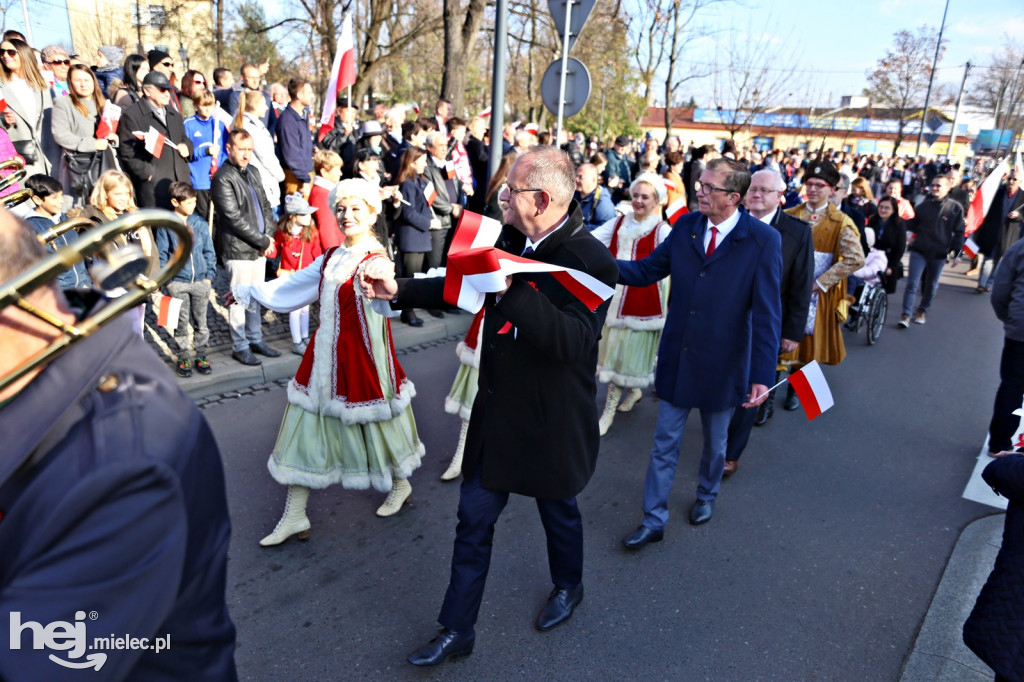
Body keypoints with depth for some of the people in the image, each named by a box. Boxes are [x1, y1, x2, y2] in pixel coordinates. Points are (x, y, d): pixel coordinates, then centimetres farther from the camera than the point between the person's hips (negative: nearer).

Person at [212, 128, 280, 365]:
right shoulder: (222, 178, -13)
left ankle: (255, 340, 28)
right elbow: (234, 218, -17)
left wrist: (268, 236, 0)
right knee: (240, 299, 1)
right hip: (238, 250, -7)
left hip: (259, 248, 8)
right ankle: (240, 347, 14)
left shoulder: (253, 172, 13)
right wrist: (263, 242, -13)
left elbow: (266, 206, 16)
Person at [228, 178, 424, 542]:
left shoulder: (376, 261, -15)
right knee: (304, 429, 9)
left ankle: (400, 484, 40)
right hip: (324, 356, 7)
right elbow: (292, 286, 23)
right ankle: (294, 516, 21)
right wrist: (247, 291, 33)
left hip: (362, 358, -7)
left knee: (375, 423, 10)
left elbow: (387, 301, -37)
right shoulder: (330, 258, 9)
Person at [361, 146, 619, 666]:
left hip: (551, 422, -5)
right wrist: (399, 291, 5)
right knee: (474, 518, 12)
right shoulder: (511, 240, -1)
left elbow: (574, 341, -34)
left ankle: (568, 586, 53)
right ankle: (457, 630, 30)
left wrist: (513, 288, -40)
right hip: (496, 410, 6)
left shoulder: (589, 259, -22)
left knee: (558, 510, 21)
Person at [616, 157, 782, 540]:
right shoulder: (686, 226, -2)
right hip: (676, 359, 3)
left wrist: (762, 375, -18)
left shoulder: (763, 240, -14)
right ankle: (654, 520, 24)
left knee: (715, 441, 21)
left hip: (721, 364, -2)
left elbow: (767, 314, -15)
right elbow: (646, 270, 1)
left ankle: (706, 496, 48)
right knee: (664, 443, 10)